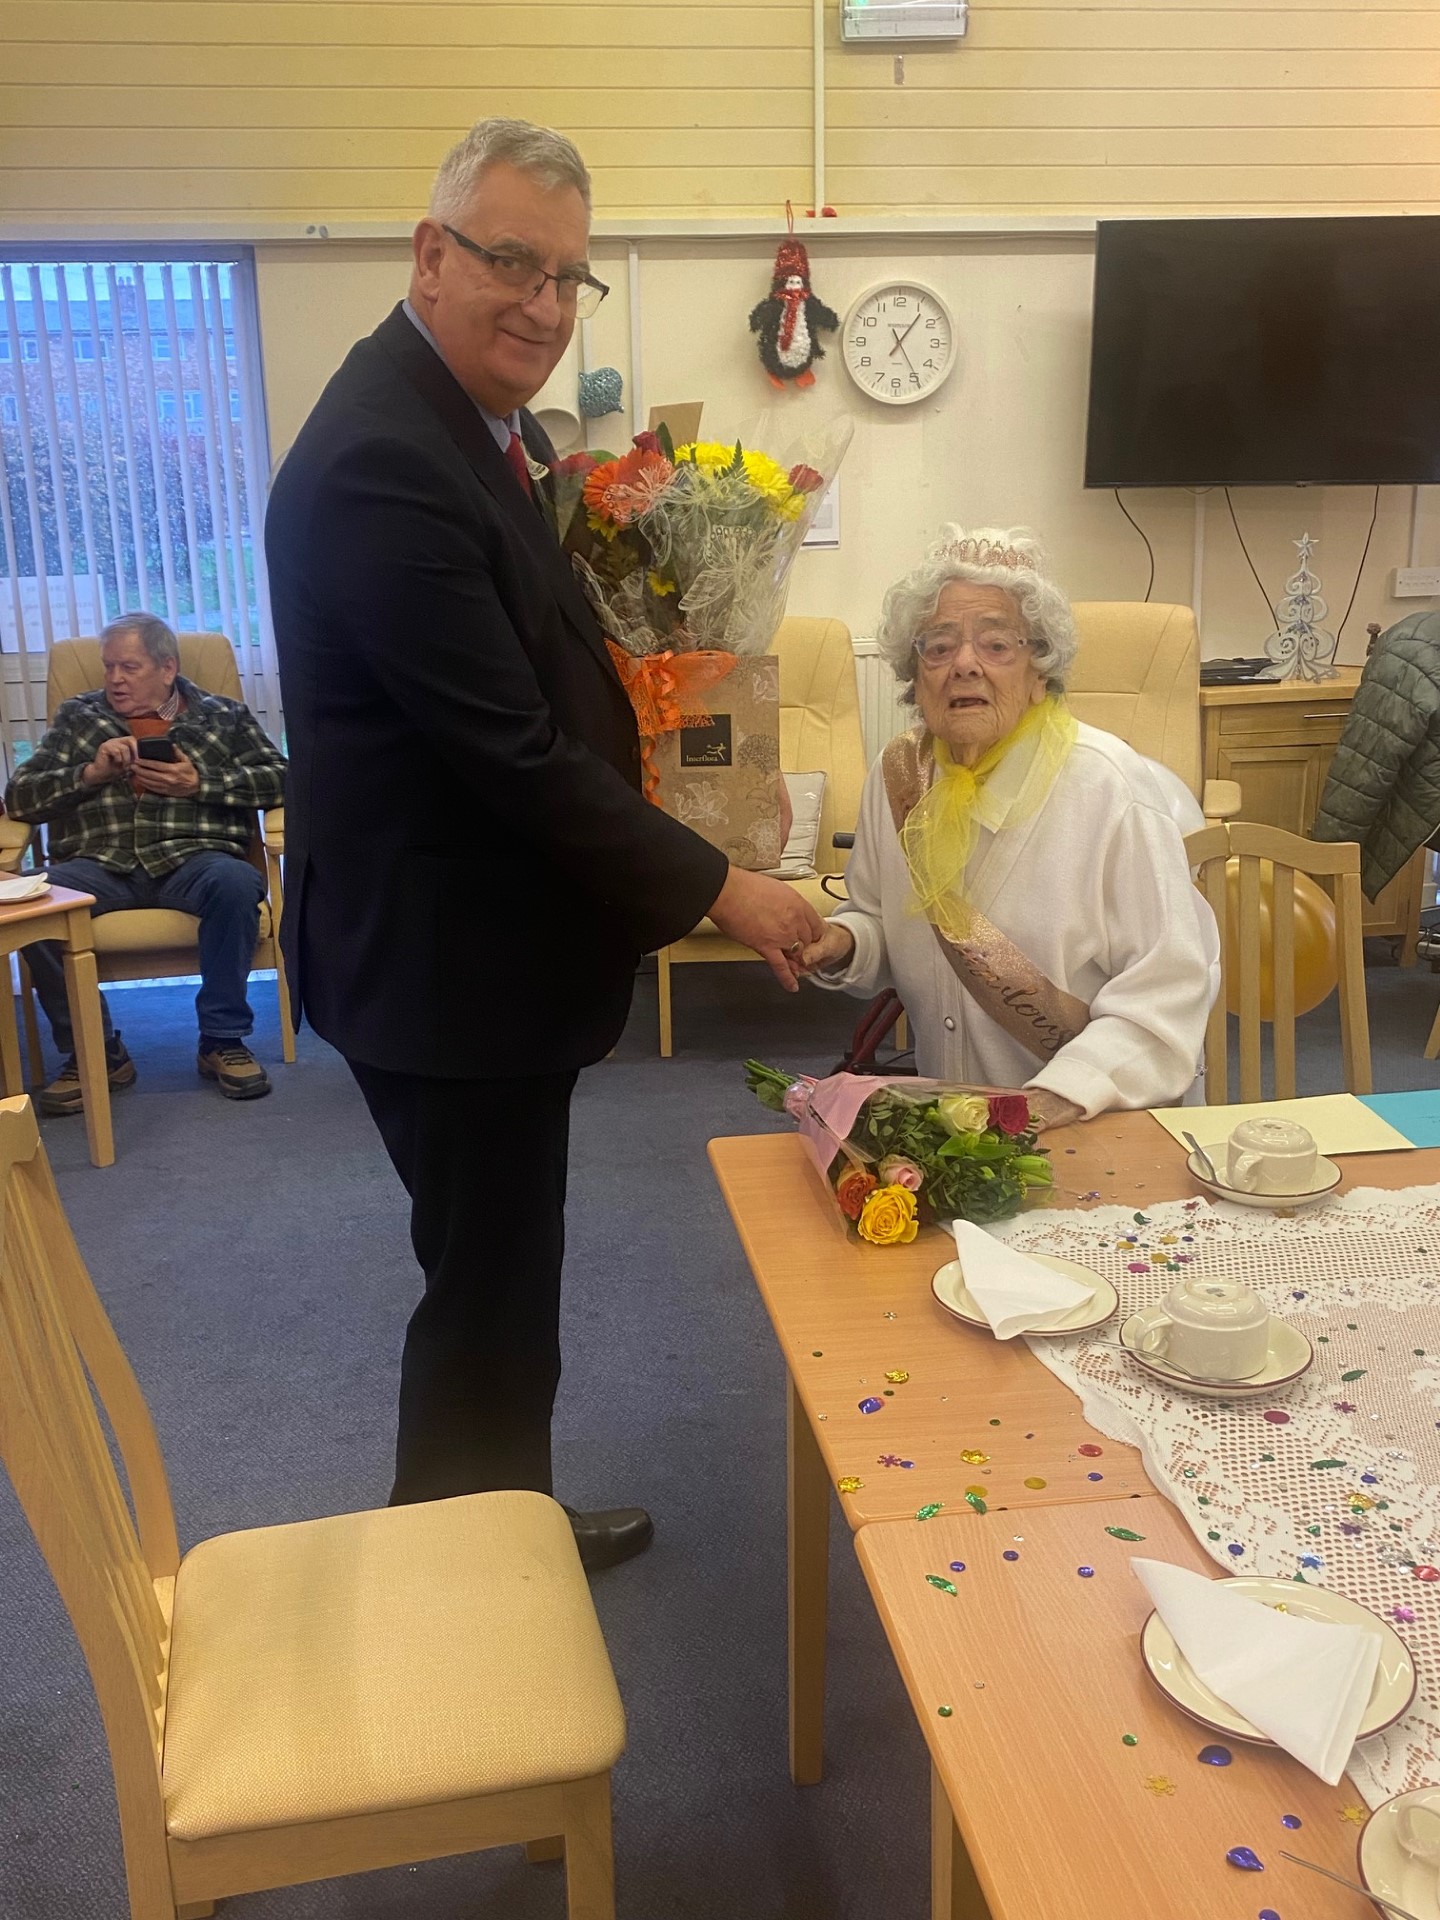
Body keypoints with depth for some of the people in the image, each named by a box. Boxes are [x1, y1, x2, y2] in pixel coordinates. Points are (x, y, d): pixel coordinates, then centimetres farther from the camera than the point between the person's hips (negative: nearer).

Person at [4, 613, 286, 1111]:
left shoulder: (221, 715, 19)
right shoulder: (78, 718, 24)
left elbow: (280, 777, 7)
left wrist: (200, 785, -4)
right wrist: (90, 773, 1)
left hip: (192, 859, -1)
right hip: (99, 865, 2)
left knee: (234, 881, -37)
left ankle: (222, 1039, -20)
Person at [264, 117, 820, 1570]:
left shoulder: (482, 418, 8)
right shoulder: (381, 460, -23)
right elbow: (510, 746, -25)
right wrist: (714, 889, -18)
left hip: (486, 938, 10)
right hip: (443, 961, -10)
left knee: (502, 1271, 22)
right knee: (487, 1289, 6)